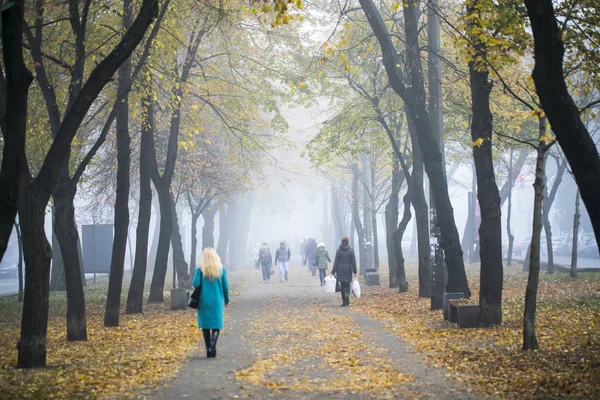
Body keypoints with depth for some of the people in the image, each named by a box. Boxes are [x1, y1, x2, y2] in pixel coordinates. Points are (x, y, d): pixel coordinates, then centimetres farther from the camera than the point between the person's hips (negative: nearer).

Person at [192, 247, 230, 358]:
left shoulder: (200, 270, -6)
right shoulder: (221, 269, -1)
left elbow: (195, 284, -14)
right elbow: (226, 286, 2)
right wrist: (227, 299, 14)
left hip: (204, 301, 0)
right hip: (217, 301, 0)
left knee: (206, 325, 11)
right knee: (216, 324, 5)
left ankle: (209, 349, 10)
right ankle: (212, 344, -19)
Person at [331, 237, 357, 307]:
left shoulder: (338, 251, -2)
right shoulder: (351, 250, -2)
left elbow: (336, 262, -1)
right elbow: (353, 262, -3)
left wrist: (333, 271, 4)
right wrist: (354, 272, 2)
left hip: (340, 270, 0)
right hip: (348, 270, 0)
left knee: (342, 286, 8)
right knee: (347, 285, 9)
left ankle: (344, 302, 8)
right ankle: (347, 294, -22)